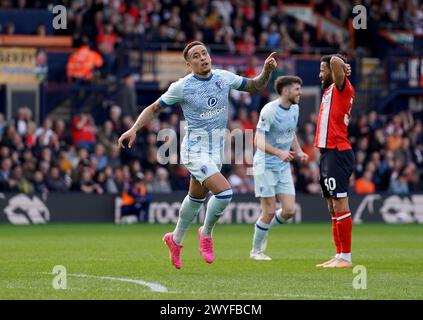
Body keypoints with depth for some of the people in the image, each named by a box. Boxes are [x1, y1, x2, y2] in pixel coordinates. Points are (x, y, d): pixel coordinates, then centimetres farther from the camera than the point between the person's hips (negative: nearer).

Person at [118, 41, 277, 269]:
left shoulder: (224, 78, 0)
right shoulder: (182, 87, -12)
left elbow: (256, 87, 11)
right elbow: (153, 109, -3)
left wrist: (267, 71, -8)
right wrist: (134, 129, -15)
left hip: (216, 151, 6)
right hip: (195, 150, -6)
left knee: (197, 198, 20)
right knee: (224, 192, -21)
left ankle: (175, 239, 41)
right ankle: (206, 233, 4)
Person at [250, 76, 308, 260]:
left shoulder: (294, 108, 6)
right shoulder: (269, 110, -18)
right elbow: (259, 141, -22)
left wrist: (298, 152, 5)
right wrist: (279, 153, -36)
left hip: (284, 167, 7)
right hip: (265, 166, -7)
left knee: (289, 210, -3)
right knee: (269, 212, -6)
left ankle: (265, 228, 26)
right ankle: (256, 251, 13)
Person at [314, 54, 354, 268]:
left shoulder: (341, 88, -8)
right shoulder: (330, 90, 18)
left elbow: (336, 61, -23)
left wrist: (340, 65, -4)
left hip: (337, 153, -10)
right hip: (328, 153, 10)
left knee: (340, 205, -11)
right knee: (333, 207, 11)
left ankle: (346, 257, -12)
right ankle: (339, 255, 14)